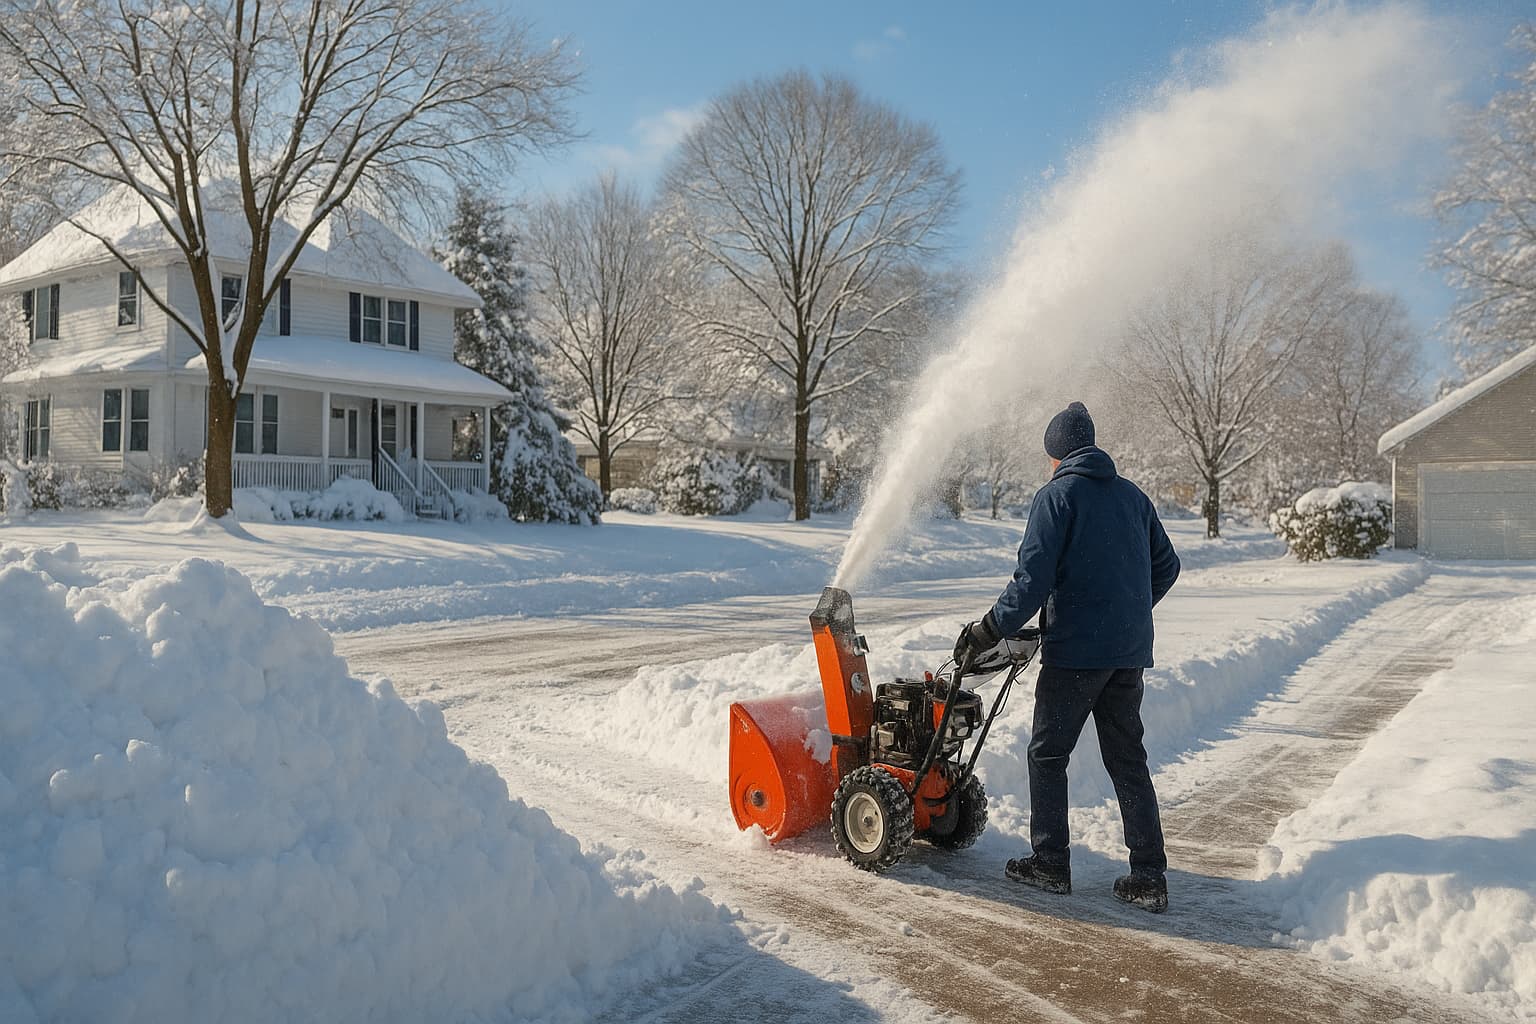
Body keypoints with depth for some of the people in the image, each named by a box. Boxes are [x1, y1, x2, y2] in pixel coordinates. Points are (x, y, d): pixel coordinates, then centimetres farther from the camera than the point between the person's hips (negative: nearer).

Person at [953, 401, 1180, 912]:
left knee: (1048, 754, 8)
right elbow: (1166, 566, 19)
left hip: (1075, 649, -6)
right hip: (1130, 651, 6)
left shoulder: (1056, 496, -7)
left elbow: (1033, 578, -15)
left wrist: (990, 630, -7)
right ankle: (1149, 877, 12)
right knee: (1128, 760, 12)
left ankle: (1050, 863, 14)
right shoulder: (1132, 495, 13)